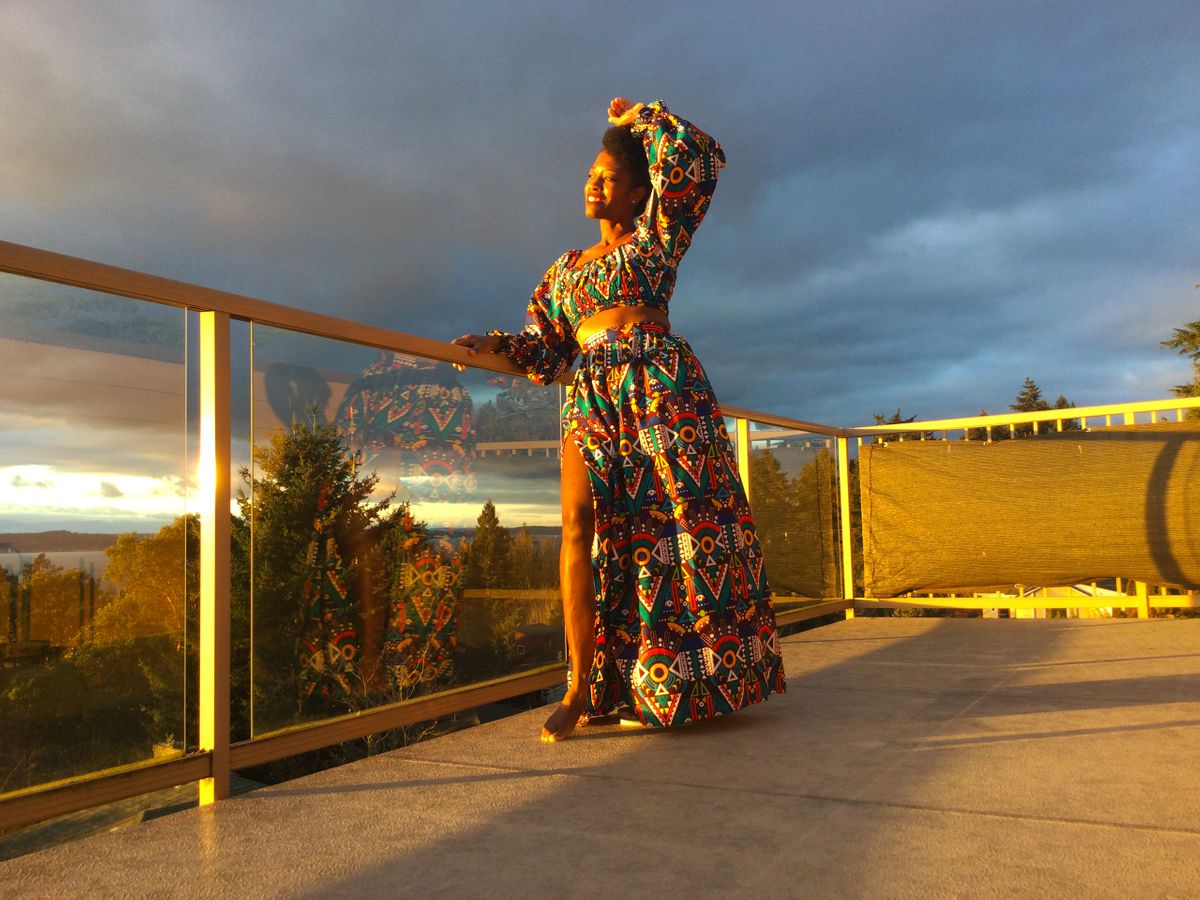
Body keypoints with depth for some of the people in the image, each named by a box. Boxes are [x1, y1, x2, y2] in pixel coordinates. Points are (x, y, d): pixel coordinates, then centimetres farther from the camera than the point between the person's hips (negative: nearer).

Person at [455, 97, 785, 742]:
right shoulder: (566, 268, 26)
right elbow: (549, 346, 20)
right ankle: (583, 690, -14)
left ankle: (690, 677, 0)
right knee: (580, 524, -15)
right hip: (590, 398, 3)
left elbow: (697, 159, 3)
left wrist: (641, 117, 15)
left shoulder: (656, 237, 14)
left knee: (683, 518, -9)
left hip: (660, 385, -3)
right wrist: (499, 345, 3)